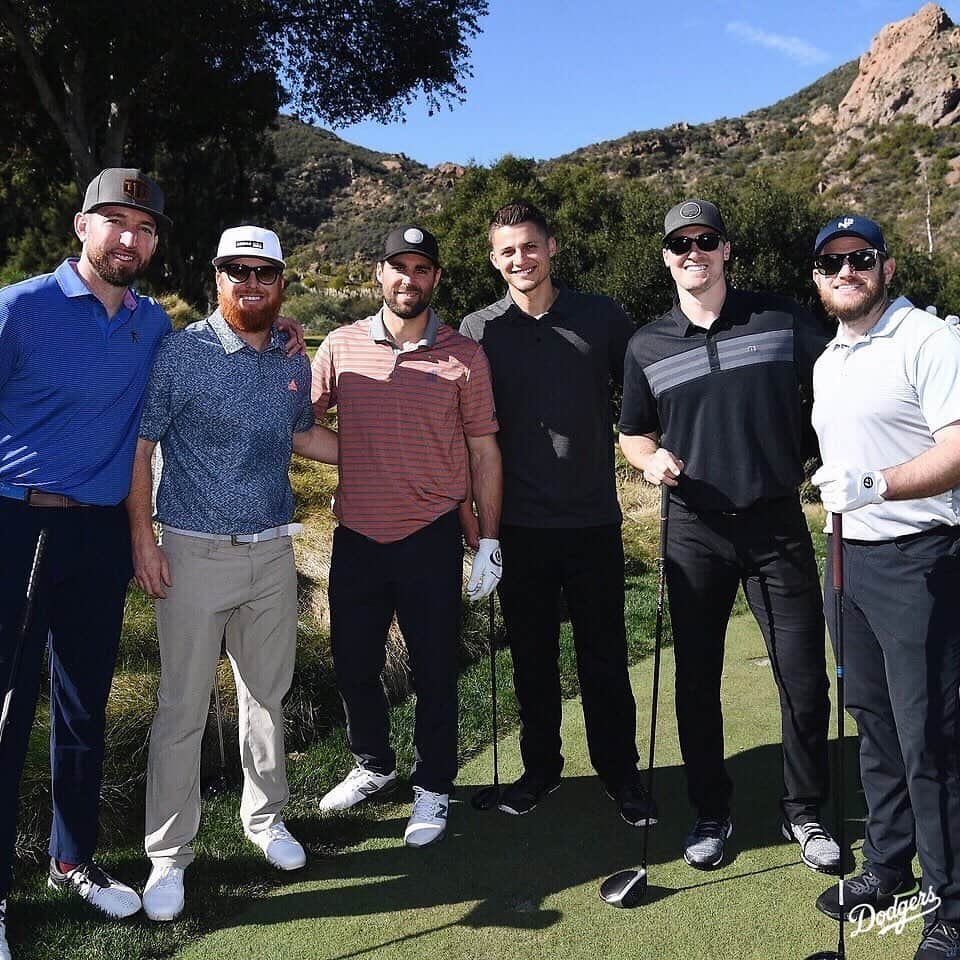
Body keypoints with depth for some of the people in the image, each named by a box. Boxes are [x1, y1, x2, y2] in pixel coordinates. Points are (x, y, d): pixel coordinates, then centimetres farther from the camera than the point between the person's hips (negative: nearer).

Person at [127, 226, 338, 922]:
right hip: (196, 553, -4)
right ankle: (169, 854, 16)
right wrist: (143, 539, -10)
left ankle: (265, 816, 34)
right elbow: (140, 447, -6)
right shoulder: (181, 353, -7)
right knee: (183, 707, 1)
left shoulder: (293, 362, 8)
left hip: (273, 553, 5)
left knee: (268, 693, 15)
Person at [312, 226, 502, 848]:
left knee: (434, 670, 9)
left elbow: (484, 450, 0)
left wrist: (490, 540, -2)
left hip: (431, 539, -2)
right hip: (357, 537, 3)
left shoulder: (464, 356, -2)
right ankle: (374, 767, 40)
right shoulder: (342, 346, 2)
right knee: (354, 663, 15)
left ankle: (434, 788, 29)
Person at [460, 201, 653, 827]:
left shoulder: (601, 317, 1)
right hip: (519, 526, 1)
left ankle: (620, 773, 25)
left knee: (605, 657, 8)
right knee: (532, 657, 13)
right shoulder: (479, 330, 2)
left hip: (593, 520, 0)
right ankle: (541, 768, 30)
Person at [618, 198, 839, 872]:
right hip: (695, 533, 1)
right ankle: (712, 811, 27)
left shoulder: (782, 318, 1)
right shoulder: (647, 347, 5)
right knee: (697, 679, 8)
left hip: (777, 525, -1)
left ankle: (804, 811, 24)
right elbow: (633, 435, 16)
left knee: (805, 677, 3)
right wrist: (651, 458, -6)